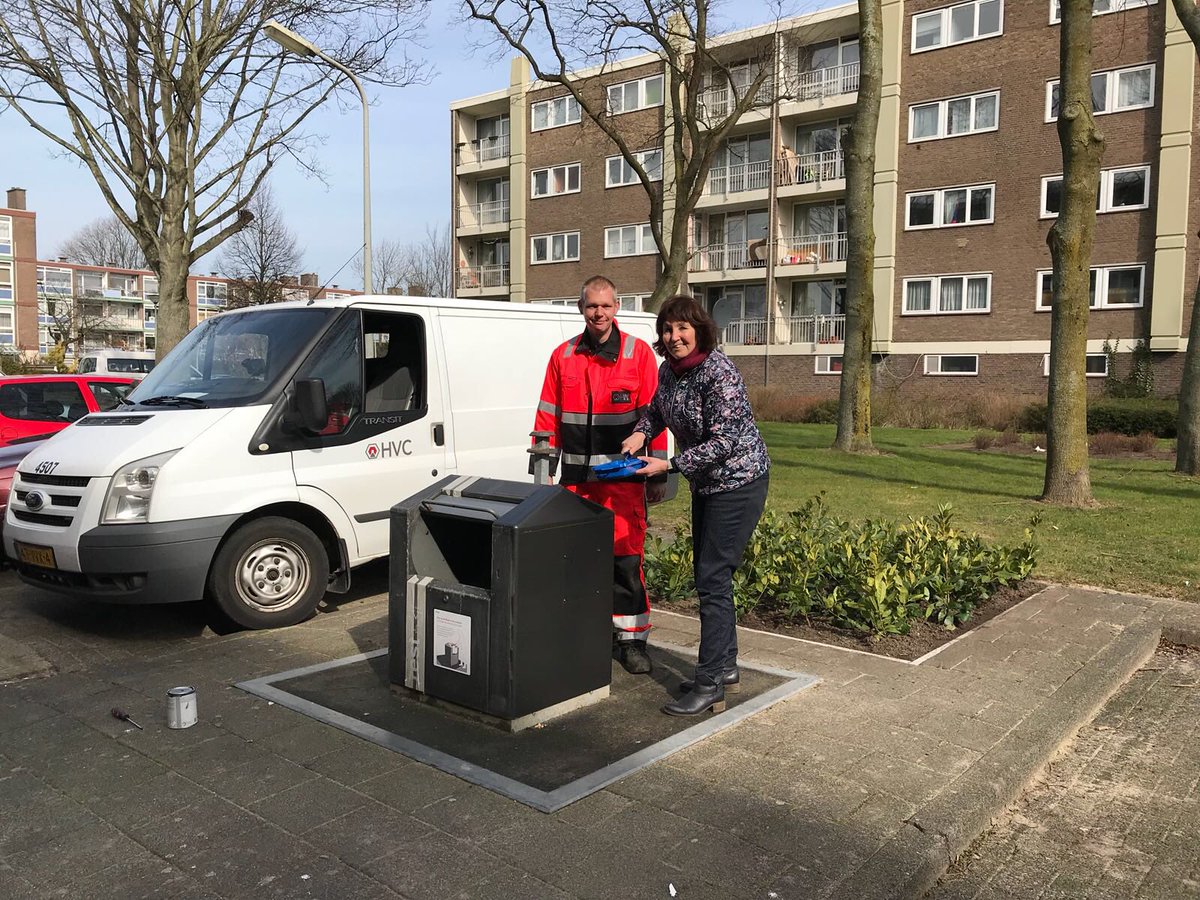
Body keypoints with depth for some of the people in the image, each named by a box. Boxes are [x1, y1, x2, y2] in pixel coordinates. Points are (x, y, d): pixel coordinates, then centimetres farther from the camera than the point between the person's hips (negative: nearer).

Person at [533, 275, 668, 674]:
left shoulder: (638, 352, 1)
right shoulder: (563, 356, 10)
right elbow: (548, 417, 11)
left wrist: (657, 474, -2)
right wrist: (543, 470, 8)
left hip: (623, 477, -3)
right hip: (575, 476, 3)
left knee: (625, 558, -2)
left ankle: (631, 639, 10)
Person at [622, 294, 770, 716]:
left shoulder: (718, 373, -23)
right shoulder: (670, 370, 2)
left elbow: (723, 442, -25)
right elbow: (658, 409, 19)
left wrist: (669, 465, -25)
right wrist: (641, 432, -1)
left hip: (738, 482, -9)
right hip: (706, 484, 9)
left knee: (712, 579, -10)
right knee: (707, 575, 14)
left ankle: (709, 686, -4)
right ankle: (725, 667, 28)